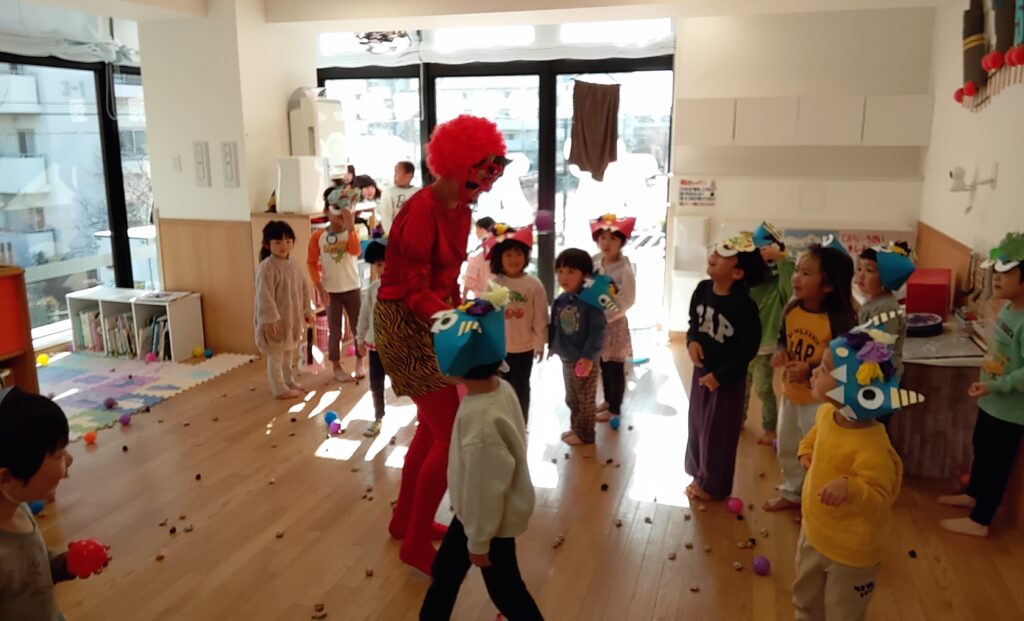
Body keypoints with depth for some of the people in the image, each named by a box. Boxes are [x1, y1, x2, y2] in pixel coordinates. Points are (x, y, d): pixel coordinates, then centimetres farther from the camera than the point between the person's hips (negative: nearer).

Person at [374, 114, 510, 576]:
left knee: (433, 427, 19)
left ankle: (404, 519, 38)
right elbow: (415, 292, -23)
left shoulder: (461, 210, 5)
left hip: (434, 321, 9)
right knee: (452, 437, -5)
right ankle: (416, 543, 12)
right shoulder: (423, 211, -23)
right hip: (405, 324, -9)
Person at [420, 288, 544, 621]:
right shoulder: (501, 387, -12)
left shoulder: (481, 418, -36)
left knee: (504, 588, 15)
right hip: (478, 511, 8)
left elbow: (484, 488, -27)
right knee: (445, 569, 26)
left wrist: (479, 542, -13)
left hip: (491, 519, -8)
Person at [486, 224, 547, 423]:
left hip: (524, 348, -2)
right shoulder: (492, 284, -6)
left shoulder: (534, 285, -11)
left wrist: (539, 343, -3)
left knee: (521, 389, 13)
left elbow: (540, 317, -6)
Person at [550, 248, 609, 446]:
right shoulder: (560, 301, 0)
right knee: (571, 399, 22)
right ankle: (576, 428, 38)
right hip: (566, 359, 7)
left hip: (585, 360, -7)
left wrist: (588, 357, -23)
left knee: (586, 400, 9)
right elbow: (554, 326, 12)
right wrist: (552, 346, 9)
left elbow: (597, 332, -21)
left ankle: (585, 434, 23)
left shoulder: (591, 301, -20)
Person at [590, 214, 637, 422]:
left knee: (615, 368, 6)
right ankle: (607, 400, 36)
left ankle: (615, 408, 20)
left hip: (614, 323, -6)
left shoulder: (625, 269, -17)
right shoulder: (594, 263, 0)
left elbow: (627, 301, -18)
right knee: (603, 365, 18)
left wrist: (605, 316, -21)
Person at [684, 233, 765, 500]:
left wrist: (720, 375, -18)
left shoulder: (744, 305, -26)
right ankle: (700, 475, 38)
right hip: (701, 369, 7)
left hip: (728, 378, -7)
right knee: (697, 424, 19)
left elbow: (748, 349, -20)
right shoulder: (703, 289, -6)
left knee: (718, 433, 8)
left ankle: (714, 486, 27)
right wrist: (692, 341, -10)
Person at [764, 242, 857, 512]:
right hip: (790, 393, 7)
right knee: (787, 448, 22)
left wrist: (811, 371, -29)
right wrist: (780, 352, -8)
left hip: (820, 399, -7)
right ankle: (791, 493, 44)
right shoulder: (792, 310, -5)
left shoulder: (841, 320, -25)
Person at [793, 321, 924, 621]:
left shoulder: (870, 449, -36)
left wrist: (851, 489, -47)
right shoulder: (827, 413, -11)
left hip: (850, 549, -7)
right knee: (805, 596, 30)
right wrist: (807, 449, 0)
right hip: (814, 530, 7)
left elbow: (880, 503, -31)